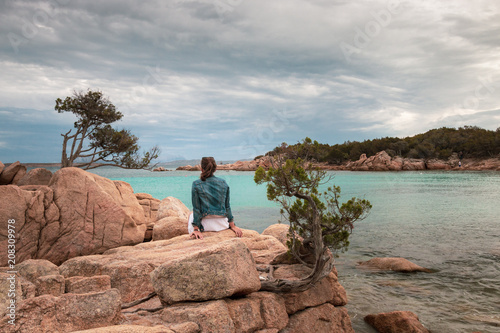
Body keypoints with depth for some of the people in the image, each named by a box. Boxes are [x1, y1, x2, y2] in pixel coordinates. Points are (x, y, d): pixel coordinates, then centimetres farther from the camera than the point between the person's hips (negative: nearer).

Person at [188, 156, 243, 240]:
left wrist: (196, 230, -7)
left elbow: (196, 208, -10)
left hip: (206, 225, -2)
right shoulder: (223, 183, -2)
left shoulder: (196, 184, -11)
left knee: (191, 215, 31)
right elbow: (227, 206, 3)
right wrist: (232, 225, 10)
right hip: (223, 225, 2)